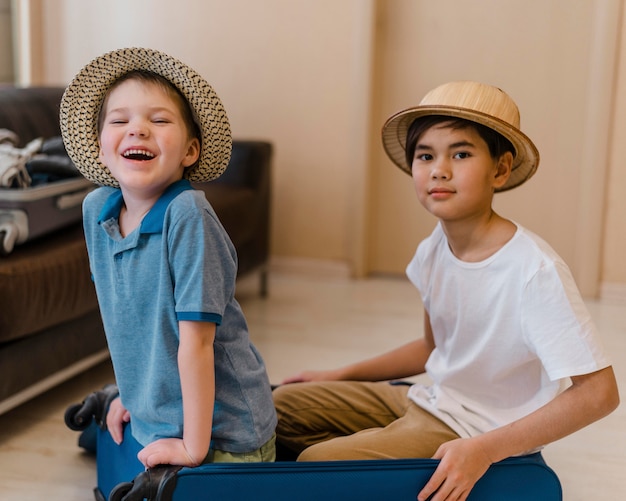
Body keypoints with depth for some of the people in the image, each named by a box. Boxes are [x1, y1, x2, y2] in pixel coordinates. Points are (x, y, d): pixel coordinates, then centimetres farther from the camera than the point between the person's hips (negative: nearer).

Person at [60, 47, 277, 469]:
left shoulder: (188, 216, -24)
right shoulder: (96, 208, -4)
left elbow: (196, 339, -23)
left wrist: (194, 447, -20)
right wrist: (131, 391, 15)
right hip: (152, 422, 6)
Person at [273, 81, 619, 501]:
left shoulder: (535, 272, -26)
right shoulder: (433, 250, -3)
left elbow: (598, 392, -24)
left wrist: (484, 450, -29)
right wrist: (342, 375, 11)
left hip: (475, 430, -8)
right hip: (425, 401, 8)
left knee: (317, 462, -21)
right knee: (282, 405, 9)